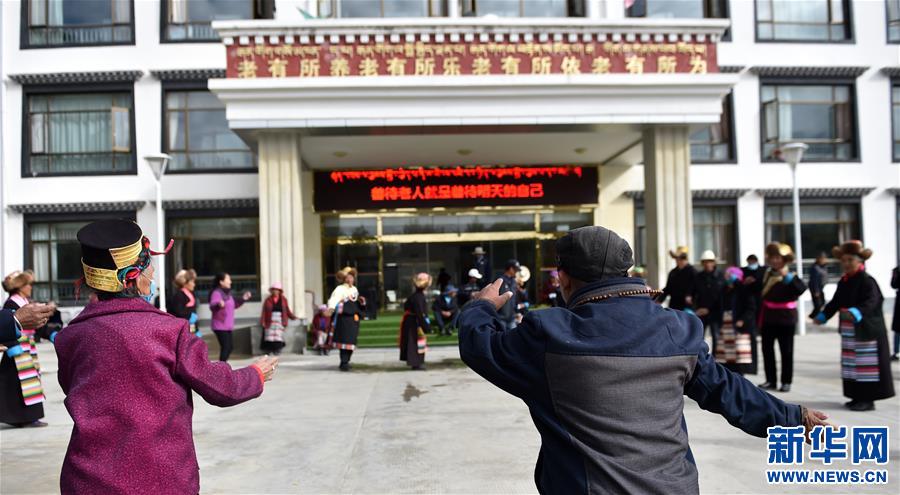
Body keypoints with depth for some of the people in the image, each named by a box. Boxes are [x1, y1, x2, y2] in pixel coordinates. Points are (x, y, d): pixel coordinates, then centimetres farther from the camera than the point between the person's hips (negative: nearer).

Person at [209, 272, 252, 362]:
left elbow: (234, 305, 28)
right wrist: (218, 305, -49)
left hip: (228, 326, 10)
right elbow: (212, 307, -29)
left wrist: (243, 299, 19)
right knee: (225, 347, -13)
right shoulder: (216, 293, -15)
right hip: (220, 326, -10)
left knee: (230, 346, 15)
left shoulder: (228, 293, 15)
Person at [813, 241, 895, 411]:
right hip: (848, 330, 9)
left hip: (866, 330, -9)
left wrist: (856, 312, -45)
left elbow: (871, 302, -28)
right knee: (852, 364, 13)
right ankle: (857, 396, 22)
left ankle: (868, 399, 3)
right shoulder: (843, 282, 10)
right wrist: (823, 316, 6)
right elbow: (835, 301, 16)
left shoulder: (867, 281, -15)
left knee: (866, 365, -3)